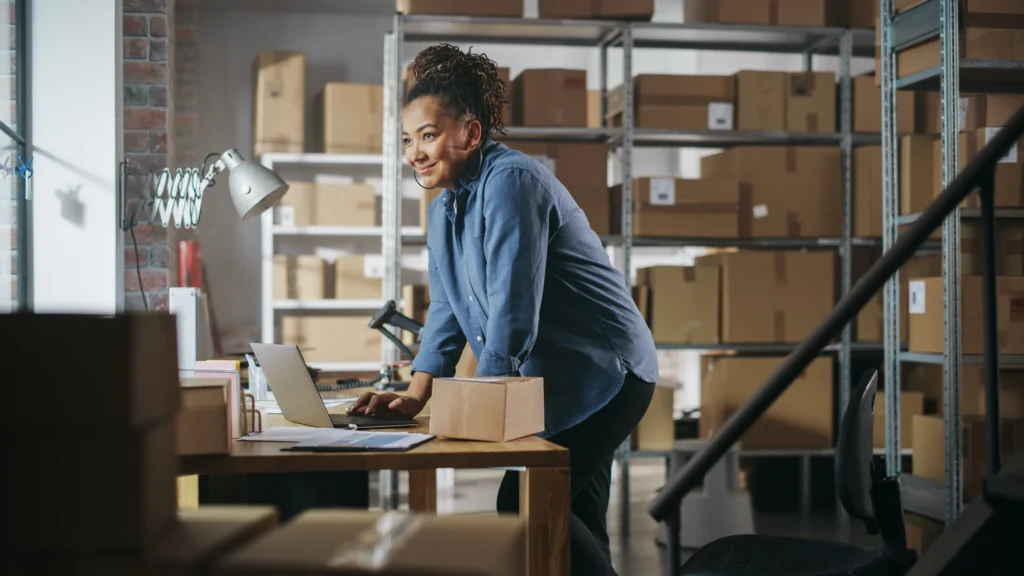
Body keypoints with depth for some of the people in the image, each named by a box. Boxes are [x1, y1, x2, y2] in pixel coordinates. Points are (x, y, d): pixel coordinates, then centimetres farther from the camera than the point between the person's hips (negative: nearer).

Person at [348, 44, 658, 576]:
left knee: (524, 508, -14)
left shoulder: (510, 182, -20)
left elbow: (513, 308, -26)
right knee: (574, 518, 12)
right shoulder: (443, 209, 9)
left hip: (603, 373, -9)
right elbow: (447, 312, 10)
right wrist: (415, 395, -2)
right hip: (549, 384, 9)